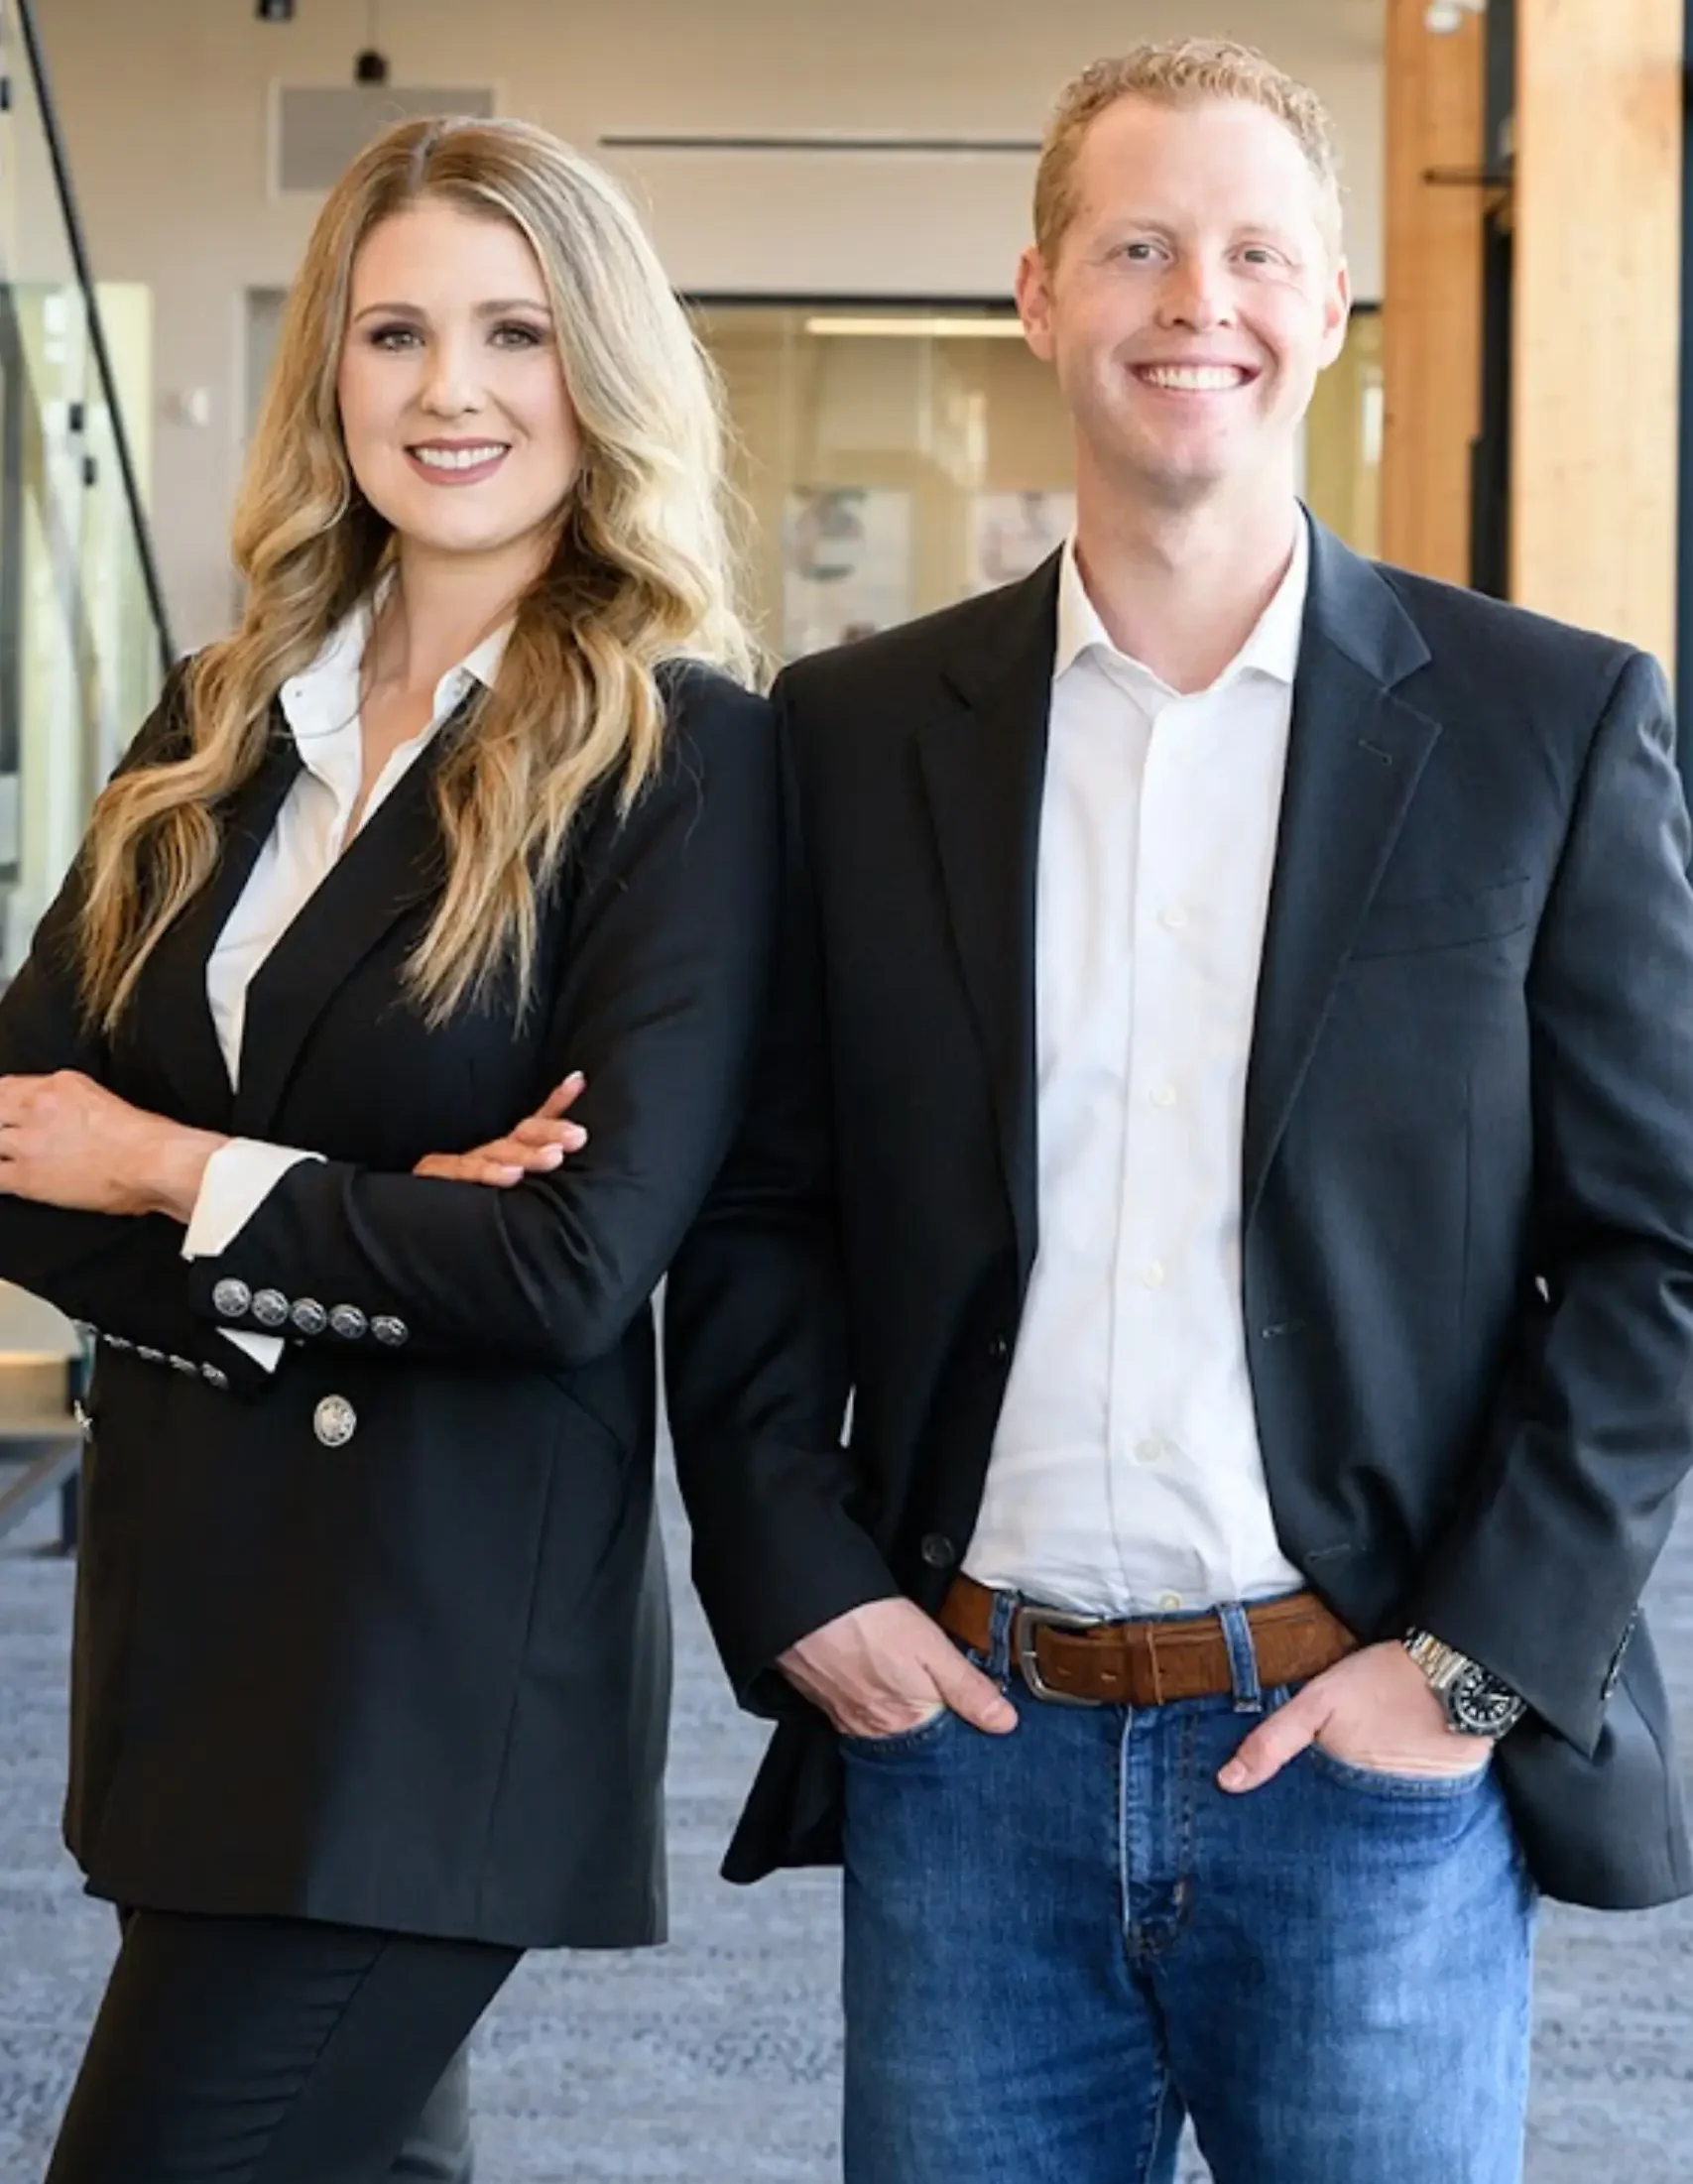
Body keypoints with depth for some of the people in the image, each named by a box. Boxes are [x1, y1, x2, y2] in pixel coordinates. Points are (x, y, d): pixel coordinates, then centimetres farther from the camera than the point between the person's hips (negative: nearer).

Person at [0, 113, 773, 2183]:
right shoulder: (221, 726, 8)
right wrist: (348, 1246, -15)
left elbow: (579, 1268, -17)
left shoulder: (687, 758, -9)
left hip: (448, 1643, -6)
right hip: (184, 1595, 6)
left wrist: (177, 1176, -7)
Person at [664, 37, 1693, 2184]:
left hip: (1371, 1756, -1)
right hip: (967, 1745, 2)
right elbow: (752, 1217, 9)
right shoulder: (857, 733, 6)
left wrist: (1477, 1663, -7)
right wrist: (799, 1587, -2)